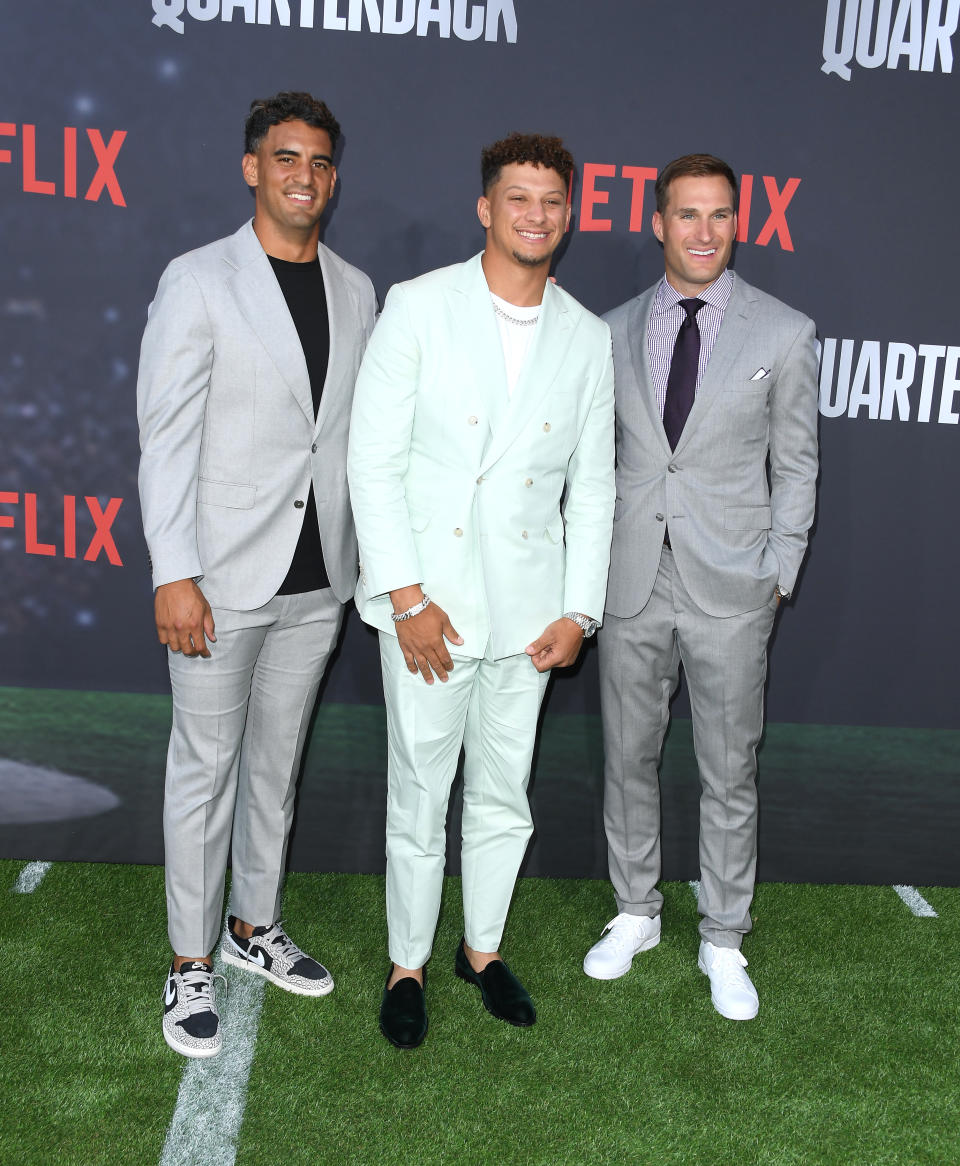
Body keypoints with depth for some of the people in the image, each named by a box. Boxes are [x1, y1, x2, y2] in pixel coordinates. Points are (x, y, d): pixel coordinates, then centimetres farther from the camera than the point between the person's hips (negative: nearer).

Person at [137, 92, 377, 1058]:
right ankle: (190, 965, 21)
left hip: (317, 579, 5)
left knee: (275, 763, 17)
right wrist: (173, 574, -16)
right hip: (224, 578, -4)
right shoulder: (199, 281, -6)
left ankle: (254, 927, 34)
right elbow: (166, 437, -10)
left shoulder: (356, 291, 9)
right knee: (205, 770, 6)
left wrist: (372, 558, 10)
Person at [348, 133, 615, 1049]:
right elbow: (374, 459, -9)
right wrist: (407, 597, -14)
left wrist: (579, 611, 2)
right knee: (419, 795, 6)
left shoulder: (587, 337, 7)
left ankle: (483, 948, 36)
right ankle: (407, 964, 27)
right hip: (427, 602, -3)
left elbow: (592, 484, 9)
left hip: (528, 607, 3)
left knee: (504, 798, 15)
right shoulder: (418, 306, -4)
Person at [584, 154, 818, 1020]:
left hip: (731, 590, -2)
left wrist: (779, 576, -3)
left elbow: (796, 465, 3)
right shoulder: (616, 331, 6)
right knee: (629, 758, 13)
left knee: (730, 774, 7)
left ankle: (724, 940, 25)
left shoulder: (785, 332, 0)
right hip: (632, 582, 2)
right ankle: (635, 914, 32)